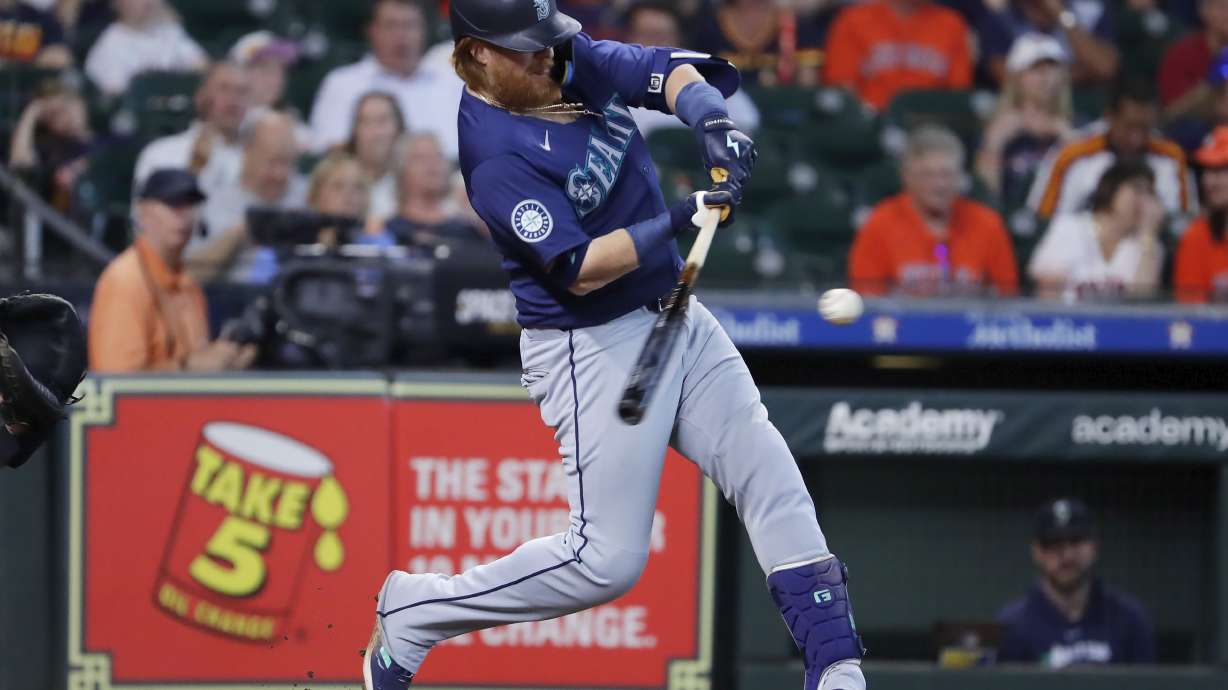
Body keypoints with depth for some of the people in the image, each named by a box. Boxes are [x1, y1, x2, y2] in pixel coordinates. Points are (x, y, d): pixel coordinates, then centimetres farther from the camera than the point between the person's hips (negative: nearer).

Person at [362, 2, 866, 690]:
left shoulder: (576, 61, 1)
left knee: (773, 480, -1)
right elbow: (581, 269, -26)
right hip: (592, 345, -8)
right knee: (609, 558, -7)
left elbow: (675, 74, -2)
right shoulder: (495, 155, -22)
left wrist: (713, 120, -23)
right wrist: (679, 220, -35)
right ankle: (411, 612, 7)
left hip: (677, 317, 8)